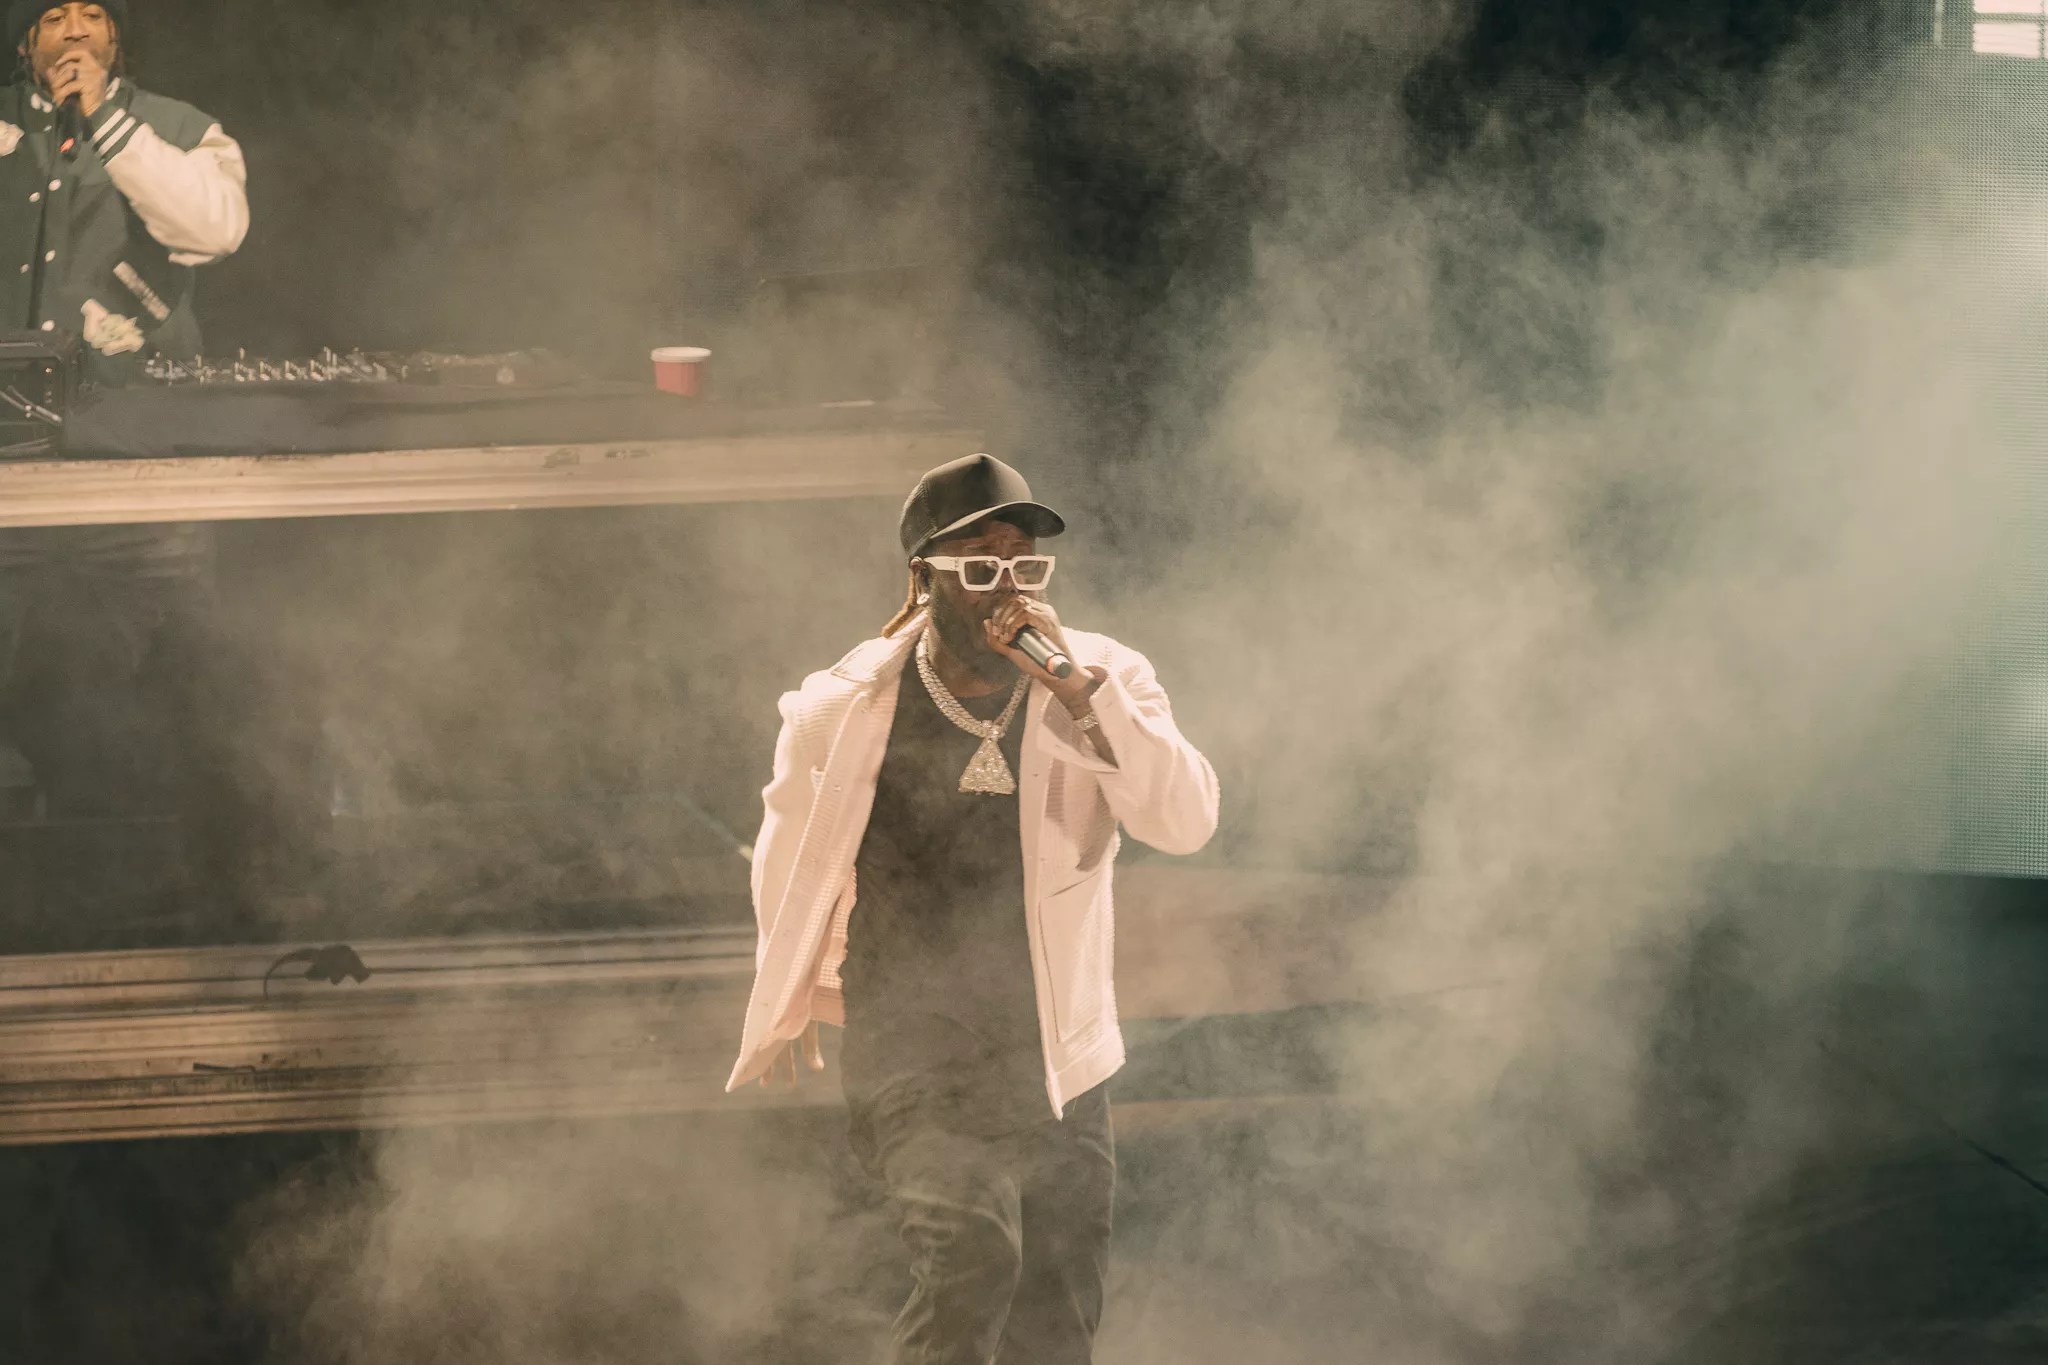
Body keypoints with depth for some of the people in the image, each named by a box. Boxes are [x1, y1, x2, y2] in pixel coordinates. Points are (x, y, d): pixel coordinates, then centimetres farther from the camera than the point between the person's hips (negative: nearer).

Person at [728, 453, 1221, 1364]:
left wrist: (1077, 690, -26)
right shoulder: (845, 711, -7)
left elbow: (1186, 824, -19)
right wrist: (788, 1009, 24)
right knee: (972, 1251, -28)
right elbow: (790, 861, 12)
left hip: (1056, 1067, 3)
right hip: (911, 1055, -3)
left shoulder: (1103, 685, -4)